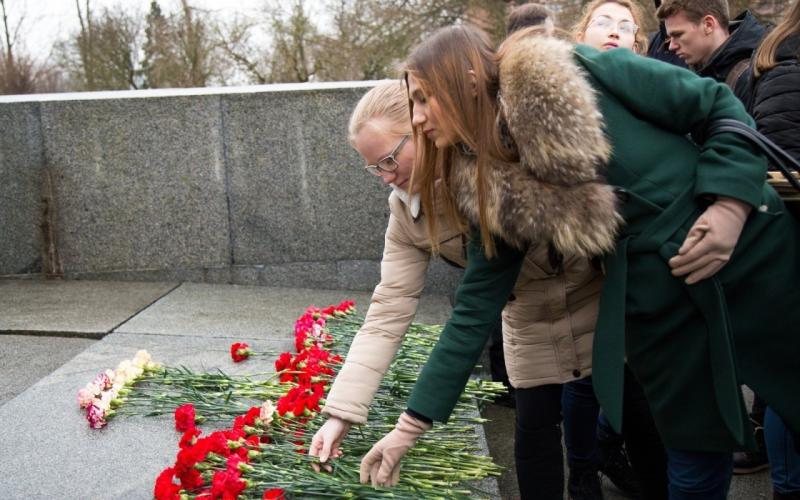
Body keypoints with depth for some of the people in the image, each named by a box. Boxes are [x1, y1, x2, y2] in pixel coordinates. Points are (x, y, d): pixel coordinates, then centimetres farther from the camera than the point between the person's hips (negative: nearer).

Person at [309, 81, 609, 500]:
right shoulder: (407, 215, -14)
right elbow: (388, 311, -16)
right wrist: (340, 411, -23)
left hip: (602, 297, -2)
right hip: (531, 322, 3)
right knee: (534, 427, 1)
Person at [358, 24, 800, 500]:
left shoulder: (575, 75, -15)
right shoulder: (490, 190, -4)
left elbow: (718, 105, -6)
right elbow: (475, 308, -1)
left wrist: (731, 204, -20)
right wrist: (412, 424, -1)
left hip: (754, 250, -3)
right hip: (658, 301, 3)